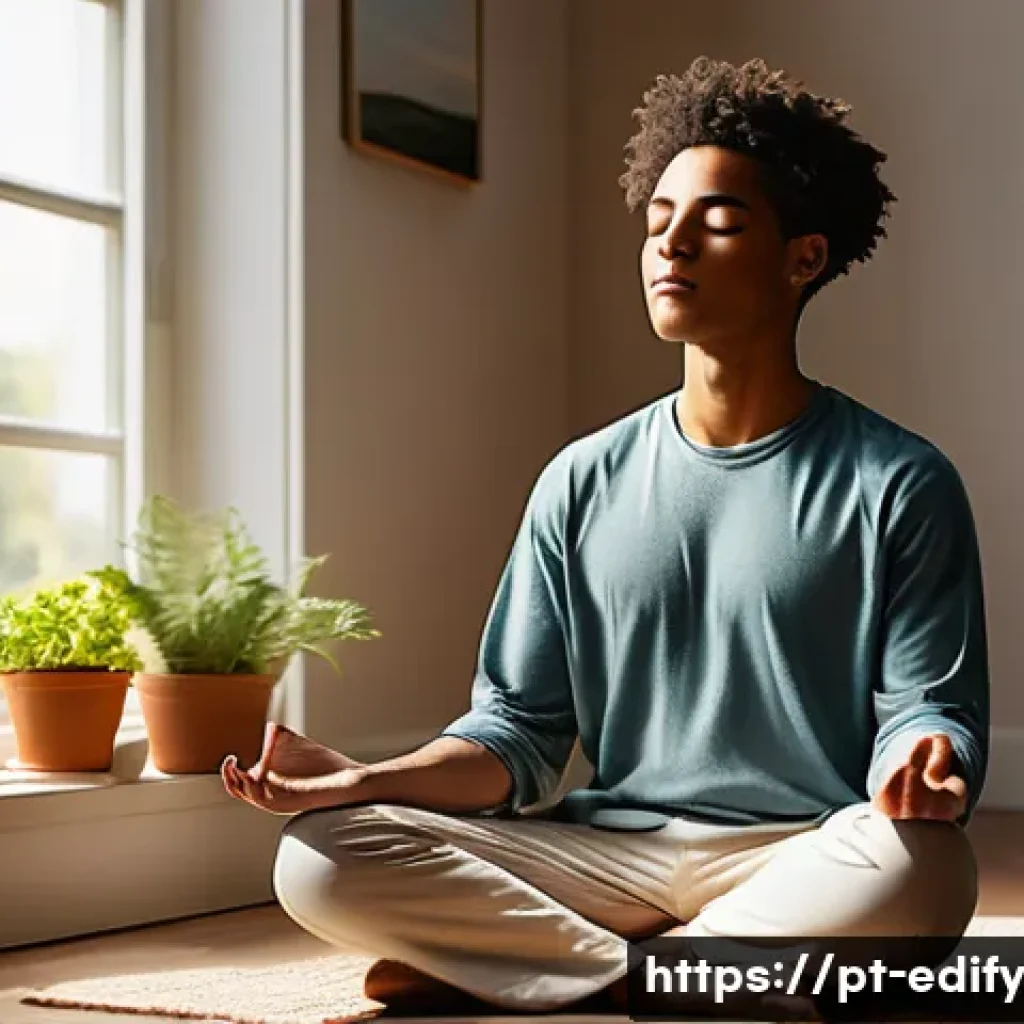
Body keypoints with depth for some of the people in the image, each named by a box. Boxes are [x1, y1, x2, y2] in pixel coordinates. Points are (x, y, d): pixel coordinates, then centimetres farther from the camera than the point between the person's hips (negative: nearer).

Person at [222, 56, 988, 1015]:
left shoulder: (898, 485, -1)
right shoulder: (583, 485, 9)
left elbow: (928, 710, -4)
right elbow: (519, 729, 7)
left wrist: (926, 772, -29)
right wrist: (363, 780, -11)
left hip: (810, 862, -1)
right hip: (613, 852, 2)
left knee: (918, 867, -39)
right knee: (323, 861, -18)